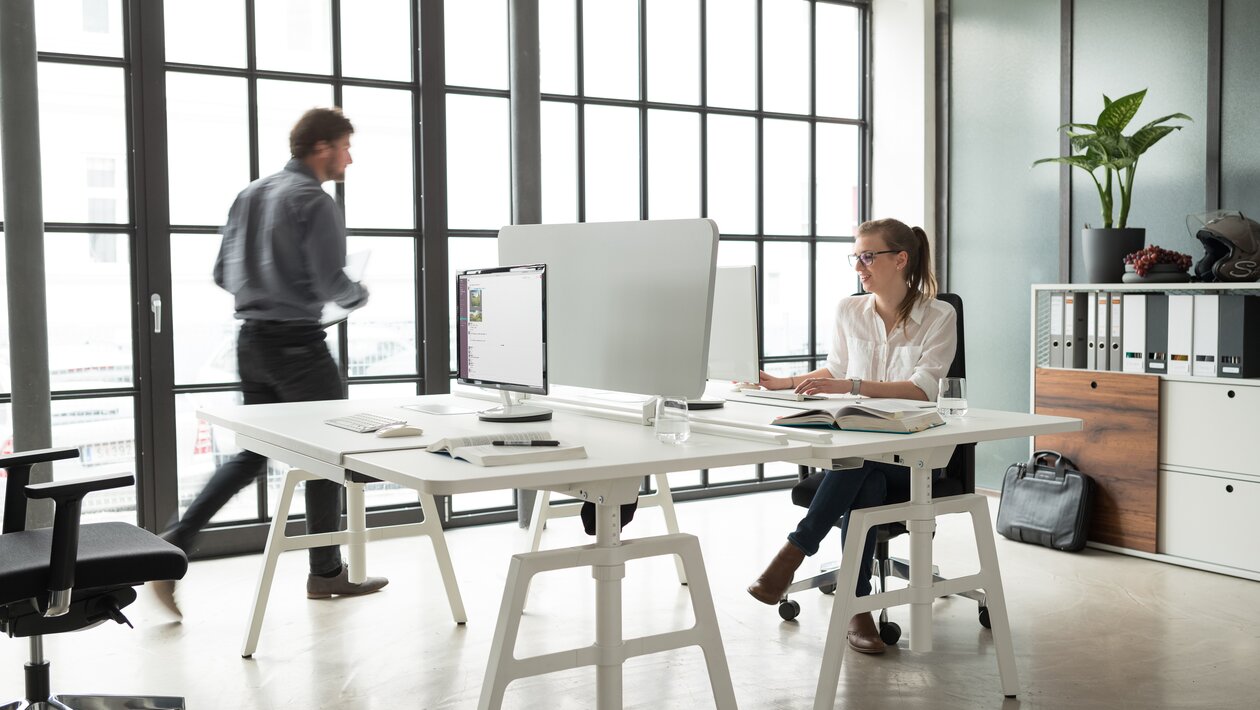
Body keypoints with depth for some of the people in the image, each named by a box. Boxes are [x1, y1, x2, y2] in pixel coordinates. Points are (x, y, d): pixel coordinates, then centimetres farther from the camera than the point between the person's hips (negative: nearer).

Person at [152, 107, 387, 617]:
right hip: (297, 342, -8)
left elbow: (223, 275, 14)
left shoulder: (249, 195, 13)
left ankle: (175, 543, 3)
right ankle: (326, 571, 16)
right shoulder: (315, 202, -12)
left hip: (251, 340, 8)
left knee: (254, 453, 15)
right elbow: (331, 284, -17)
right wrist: (360, 296, 3)